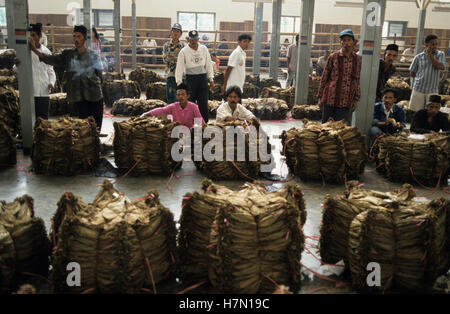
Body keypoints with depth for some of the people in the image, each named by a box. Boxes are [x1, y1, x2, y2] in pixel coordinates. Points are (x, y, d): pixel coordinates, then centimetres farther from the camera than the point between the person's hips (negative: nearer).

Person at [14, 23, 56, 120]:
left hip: (44, 92, 2)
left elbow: (50, 70, 16)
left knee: (44, 119, 6)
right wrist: (17, 65, -26)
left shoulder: (46, 51, 9)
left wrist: (51, 82, -3)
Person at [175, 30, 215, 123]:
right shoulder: (183, 51, -2)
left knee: (204, 104, 0)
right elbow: (179, 67, -4)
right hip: (190, 79, -2)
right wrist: (179, 83, -11)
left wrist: (211, 79, 8)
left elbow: (208, 64, 12)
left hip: (203, 78, 2)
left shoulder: (204, 49, 7)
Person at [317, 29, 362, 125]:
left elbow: (358, 81, 10)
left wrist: (355, 100, 8)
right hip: (330, 98, -1)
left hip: (346, 102, 1)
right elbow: (324, 77, 2)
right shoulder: (333, 57, -1)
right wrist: (320, 97, 2)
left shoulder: (358, 59, 5)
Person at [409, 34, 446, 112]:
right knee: (415, 111, 5)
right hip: (418, 89, 0)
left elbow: (440, 66, -14)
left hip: (432, 90, 0)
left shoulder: (440, 54, 4)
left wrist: (430, 54, -12)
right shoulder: (418, 57, 2)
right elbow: (412, 73, 9)